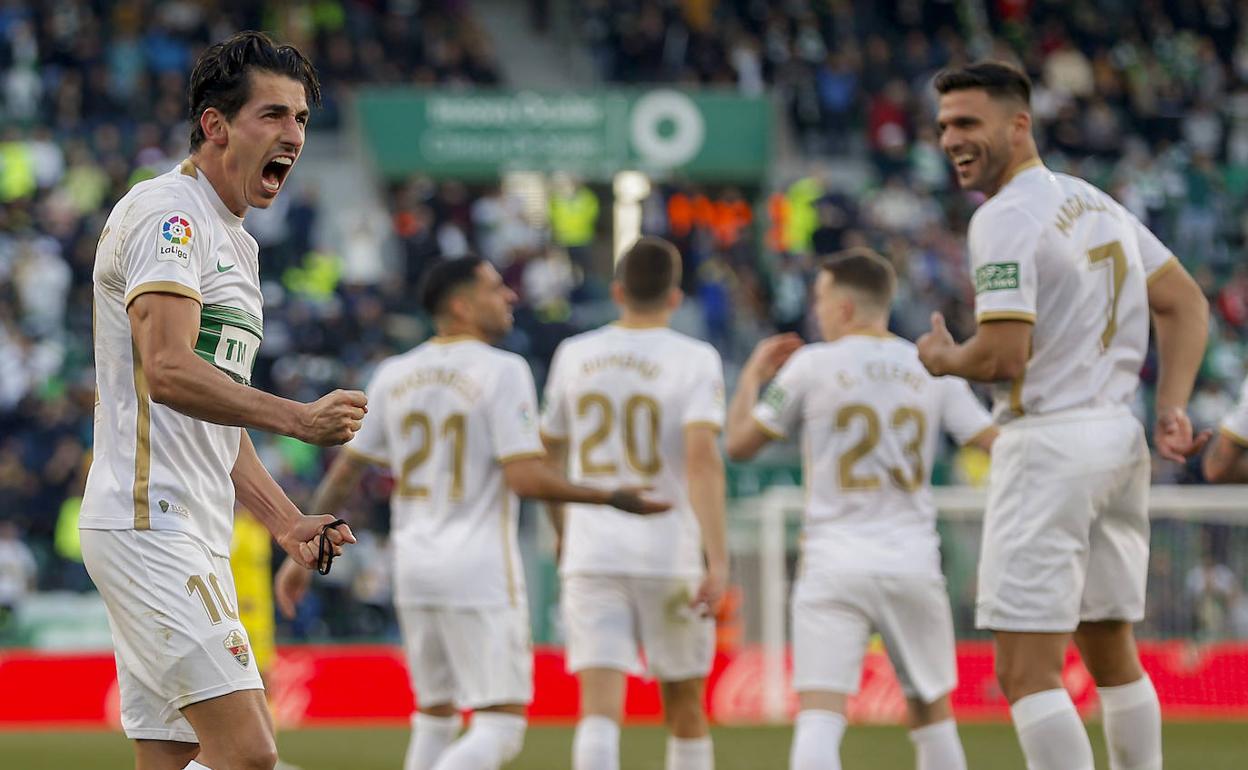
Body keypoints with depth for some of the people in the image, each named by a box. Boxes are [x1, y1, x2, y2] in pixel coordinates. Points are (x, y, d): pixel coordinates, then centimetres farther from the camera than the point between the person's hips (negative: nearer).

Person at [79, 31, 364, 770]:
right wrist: (300, 418, -24)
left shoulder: (237, 241, 24)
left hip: (193, 539, 10)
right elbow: (170, 371, -21)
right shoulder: (168, 212, -8)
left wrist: (287, 521, 19)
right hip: (148, 522, -10)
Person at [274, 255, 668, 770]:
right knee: (501, 728, -6)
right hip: (482, 572, -7)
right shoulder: (502, 371, -9)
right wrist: (610, 498, -8)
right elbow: (526, 478, -18)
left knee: (436, 715, 18)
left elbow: (344, 475, 10)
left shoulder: (393, 375, 9)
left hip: (414, 570, 7)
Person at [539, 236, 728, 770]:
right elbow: (703, 457, -18)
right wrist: (717, 560, -20)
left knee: (600, 709, -7)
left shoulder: (574, 356, 7)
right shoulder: (694, 360, -5)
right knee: (684, 705, 16)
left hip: (591, 554, 2)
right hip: (671, 551, -1)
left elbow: (547, 454, 19)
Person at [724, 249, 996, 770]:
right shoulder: (933, 370, 8)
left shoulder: (812, 365, 0)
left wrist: (751, 377, 23)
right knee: (931, 712, 18)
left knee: (818, 718, -12)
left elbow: (740, 444, 8)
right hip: (914, 565, 3)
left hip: (834, 565, -3)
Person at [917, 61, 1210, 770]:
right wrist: (1172, 408, 10)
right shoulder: (1097, 203, 15)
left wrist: (944, 358, -1)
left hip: (1048, 444, -9)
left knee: (1027, 673, -9)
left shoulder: (1007, 218, -13)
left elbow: (1003, 354, -21)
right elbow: (1187, 305, 18)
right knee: (1113, 655, 18)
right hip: (1121, 439, 9)